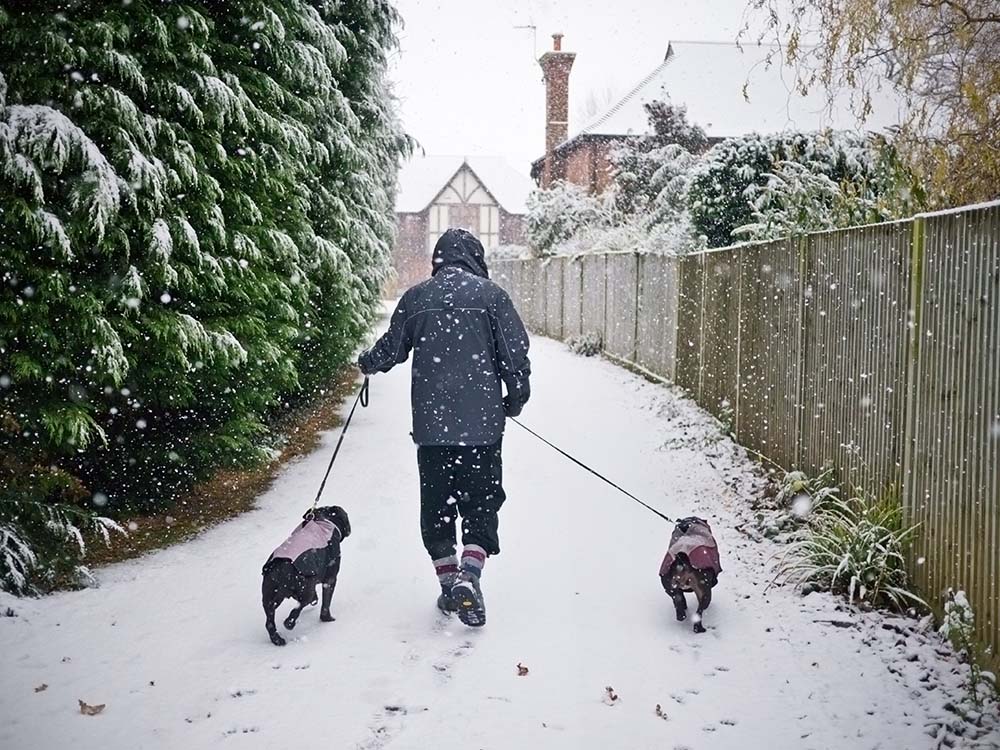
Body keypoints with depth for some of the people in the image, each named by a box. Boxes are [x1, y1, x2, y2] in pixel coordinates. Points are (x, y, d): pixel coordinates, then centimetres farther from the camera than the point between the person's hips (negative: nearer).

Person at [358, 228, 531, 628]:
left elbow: (391, 349, 15)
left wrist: (367, 363, 37)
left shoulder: (416, 298, 5)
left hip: (431, 424, 2)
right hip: (482, 422, -2)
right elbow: (515, 354, -2)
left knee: (436, 504, 13)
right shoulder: (491, 295, -2)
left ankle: (449, 581, 16)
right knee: (481, 501, 5)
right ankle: (469, 576, -13)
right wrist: (516, 399, 13)